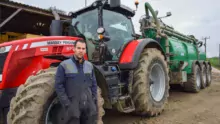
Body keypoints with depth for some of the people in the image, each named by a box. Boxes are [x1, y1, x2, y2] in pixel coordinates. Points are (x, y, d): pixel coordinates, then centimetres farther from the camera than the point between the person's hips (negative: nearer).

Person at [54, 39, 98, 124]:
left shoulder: (89, 65, 8)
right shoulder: (64, 65, -6)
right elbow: (58, 86, -8)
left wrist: (94, 102, 6)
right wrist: (67, 104, -13)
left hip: (89, 106, 4)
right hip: (73, 106, -4)